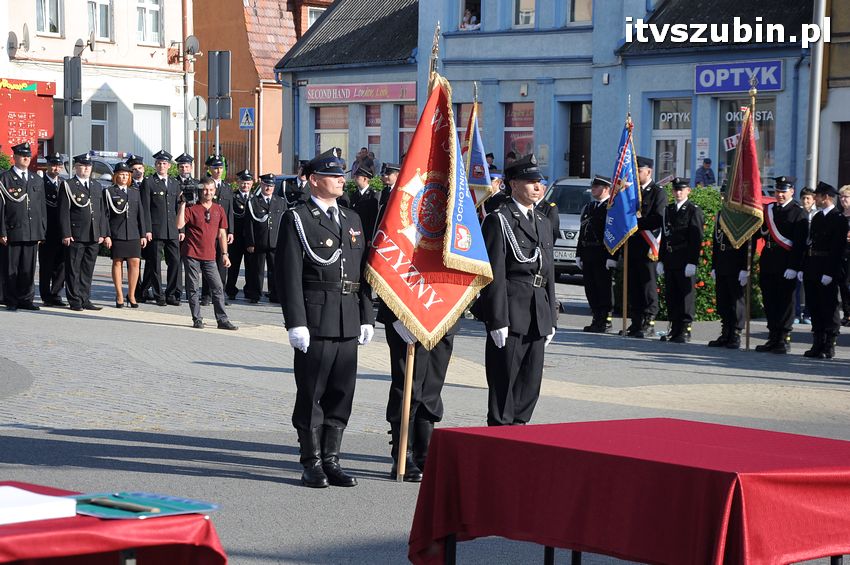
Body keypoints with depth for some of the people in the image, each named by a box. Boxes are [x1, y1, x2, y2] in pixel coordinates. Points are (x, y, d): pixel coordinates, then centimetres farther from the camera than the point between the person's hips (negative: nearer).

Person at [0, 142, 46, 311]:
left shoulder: (37, 181, 16)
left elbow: (42, 208, 17)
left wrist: (42, 231, 11)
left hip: (32, 233, 4)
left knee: (29, 269, 6)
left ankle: (26, 300, 14)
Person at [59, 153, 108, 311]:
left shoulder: (97, 186, 16)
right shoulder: (68, 186, 0)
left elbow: (102, 211, 17)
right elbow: (64, 212, -5)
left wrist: (104, 233, 10)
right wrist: (66, 234, -12)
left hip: (93, 236, 5)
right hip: (75, 236, -5)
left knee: (88, 270, 9)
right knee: (73, 270, -1)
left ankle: (85, 300, 15)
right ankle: (75, 301, 3)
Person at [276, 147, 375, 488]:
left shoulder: (352, 220, 17)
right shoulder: (297, 220, -2)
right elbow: (289, 275, -8)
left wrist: (367, 317, 13)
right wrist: (296, 323, -15)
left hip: (349, 322, 6)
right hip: (316, 320, -6)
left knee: (341, 394, 8)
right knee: (311, 394, 0)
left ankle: (331, 460, 16)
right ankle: (311, 463, 8)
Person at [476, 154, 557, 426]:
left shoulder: (543, 223, 18)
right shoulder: (498, 220, -6)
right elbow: (494, 275, -12)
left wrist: (551, 319, 16)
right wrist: (497, 321, -17)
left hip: (538, 317, 7)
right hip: (510, 316, -7)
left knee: (531, 384, 10)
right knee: (504, 383, -3)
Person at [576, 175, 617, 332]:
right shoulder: (587, 208, 18)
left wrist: (612, 257, -18)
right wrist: (579, 254, 14)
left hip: (603, 255, -8)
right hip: (587, 255, 8)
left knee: (603, 288, -3)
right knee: (590, 289, 8)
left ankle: (605, 320, 1)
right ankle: (597, 319, 15)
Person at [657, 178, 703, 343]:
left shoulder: (694, 211, -4)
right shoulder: (668, 210, 16)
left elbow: (697, 238, -10)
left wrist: (692, 262, -16)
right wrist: (661, 260, 13)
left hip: (685, 261, -7)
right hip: (669, 260, 7)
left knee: (686, 295, -3)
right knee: (671, 296, 8)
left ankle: (685, 330, 0)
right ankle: (674, 329, 15)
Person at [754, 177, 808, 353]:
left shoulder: (798, 212, -5)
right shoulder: (768, 209, 14)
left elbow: (800, 242, -11)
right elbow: (759, 233, 20)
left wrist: (793, 267, -17)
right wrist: (763, 229, -4)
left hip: (786, 264, -6)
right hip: (767, 263, 6)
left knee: (785, 301, -1)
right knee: (769, 301, 8)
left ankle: (784, 339, 4)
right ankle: (773, 338, 16)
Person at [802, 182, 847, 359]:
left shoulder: (838, 219, -9)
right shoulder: (817, 217, 16)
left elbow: (838, 248, -15)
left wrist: (829, 273, -20)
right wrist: (804, 268, 12)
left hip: (827, 271, -8)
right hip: (812, 271, 8)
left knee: (829, 308, -3)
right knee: (815, 308, 11)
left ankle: (829, 347, 1)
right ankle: (818, 344, 17)